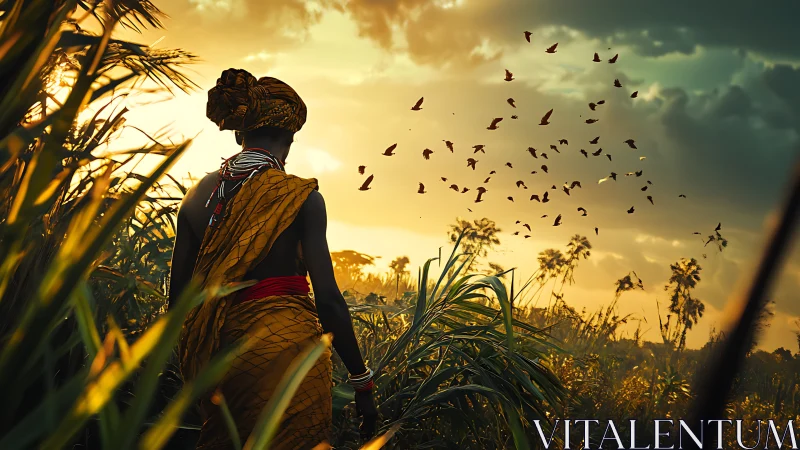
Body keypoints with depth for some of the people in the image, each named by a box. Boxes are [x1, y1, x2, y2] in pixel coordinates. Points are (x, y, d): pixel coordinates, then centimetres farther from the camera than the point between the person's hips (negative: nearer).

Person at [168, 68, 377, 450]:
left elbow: (177, 292, 9)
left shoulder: (199, 194, 6)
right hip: (284, 348, -5)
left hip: (212, 359, 5)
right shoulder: (300, 196, -8)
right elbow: (327, 299, -11)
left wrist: (190, 364, 23)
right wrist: (362, 381, -4)